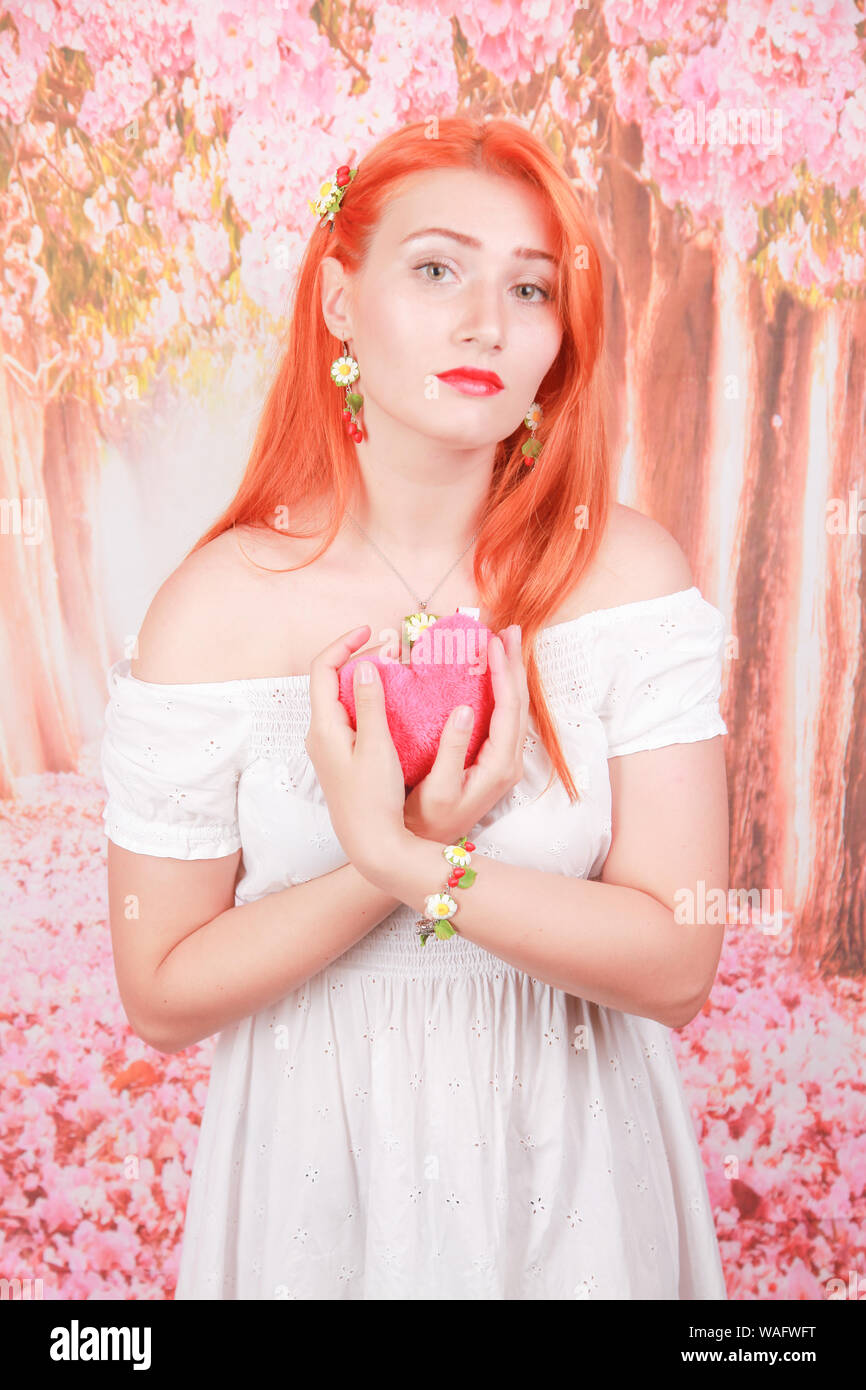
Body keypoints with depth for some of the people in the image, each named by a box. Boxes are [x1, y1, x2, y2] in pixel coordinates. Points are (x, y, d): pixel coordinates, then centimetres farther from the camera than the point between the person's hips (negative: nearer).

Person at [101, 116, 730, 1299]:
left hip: (573, 1161, 1)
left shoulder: (627, 571, -14)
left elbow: (677, 967, -16)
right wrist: (377, 866, -25)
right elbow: (162, 999, -11)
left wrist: (411, 862, -27)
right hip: (323, 1163, -1)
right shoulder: (218, 608, -16)